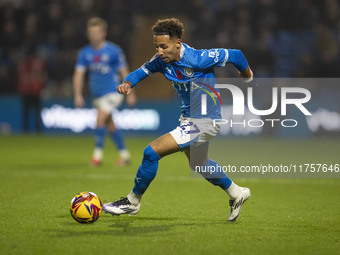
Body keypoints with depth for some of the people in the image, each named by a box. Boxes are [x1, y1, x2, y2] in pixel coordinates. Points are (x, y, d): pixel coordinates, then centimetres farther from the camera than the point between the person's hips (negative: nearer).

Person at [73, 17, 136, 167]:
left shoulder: (114, 51, -9)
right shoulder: (85, 52, 2)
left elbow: (124, 72, -2)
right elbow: (79, 74, 2)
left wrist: (130, 94, 0)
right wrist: (78, 95, -8)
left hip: (112, 92, -5)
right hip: (97, 95, 5)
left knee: (100, 119, -20)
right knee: (110, 126, 10)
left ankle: (98, 154, -11)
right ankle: (124, 154, 22)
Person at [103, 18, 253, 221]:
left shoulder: (197, 59, -27)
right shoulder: (162, 60, -8)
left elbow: (234, 55, -16)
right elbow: (142, 72, 5)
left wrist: (248, 78, 2)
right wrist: (128, 83, -19)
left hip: (205, 122, -9)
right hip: (189, 118, 9)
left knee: (152, 152, -16)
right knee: (198, 164, 29)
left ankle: (133, 202, 3)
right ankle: (237, 194, 51)